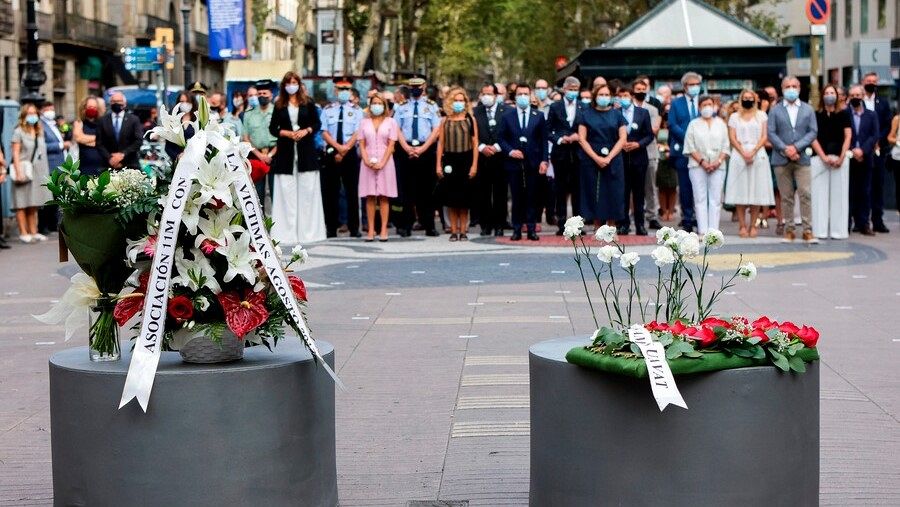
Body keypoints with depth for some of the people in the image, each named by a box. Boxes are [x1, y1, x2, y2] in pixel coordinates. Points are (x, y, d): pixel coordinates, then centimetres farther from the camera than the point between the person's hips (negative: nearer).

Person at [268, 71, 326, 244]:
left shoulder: (308, 103, 7)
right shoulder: (279, 105, 8)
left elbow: (317, 124, 7)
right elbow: (273, 128, 7)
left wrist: (306, 131, -11)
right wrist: (286, 133, -10)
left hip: (306, 151, 0)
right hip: (286, 152, 0)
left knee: (307, 189, -2)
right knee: (286, 191, -3)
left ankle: (308, 230, 2)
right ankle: (288, 231, -2)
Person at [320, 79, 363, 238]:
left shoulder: (356, 110, 5)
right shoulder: (327, 110, 8)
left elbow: (357, 134, -4)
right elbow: (324, 133, 1)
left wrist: (345, 150, -12)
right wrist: (338, 147, -13)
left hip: (350, 153, -1)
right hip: (331, 153, 1)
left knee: (352, 191, 0)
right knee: (330, 192, 2)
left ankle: (354, 228, 4)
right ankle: (331, 228, 7)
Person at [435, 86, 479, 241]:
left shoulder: (470, 119, 2)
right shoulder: (445, 120, 6)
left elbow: (475, 143, 1)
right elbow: (440, 143, 6)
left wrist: (474, 164, -5)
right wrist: (438, 164, 0)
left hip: (466, 160, -1)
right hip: (449, 161, 1)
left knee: (464, 199, 3)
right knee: (451, 199, 3)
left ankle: (463, 230, 10)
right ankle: (454, 230, 10)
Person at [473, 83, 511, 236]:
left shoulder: (506, 111, 2)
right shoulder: (475, 112, 8)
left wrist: (496, 147, -9)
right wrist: (482, 147, -9)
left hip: (500, 157, -1)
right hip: (481, 158, 1)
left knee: (500, 193, 1)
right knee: (483, 194, 2)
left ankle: (499, 225, 7)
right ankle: (485, 225, 9)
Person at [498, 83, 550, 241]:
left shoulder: (539, 116, 8)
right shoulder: (507, 116, 7)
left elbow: (544, 140, 6)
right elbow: (501, 138, 7)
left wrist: (544, 160, -2)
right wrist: (510, 151, -10)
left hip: (533, 163, 0)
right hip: (514, 163, 0)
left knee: (531, 197, 2)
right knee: (517, 197, 2)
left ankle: (531, 229, 6)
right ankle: (517, 229, 7)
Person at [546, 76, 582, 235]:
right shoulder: (555, 107, 6)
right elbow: (548, 130, 4)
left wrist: (578, 136, -11)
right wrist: (559, 139, -11)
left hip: (578, 154, 0)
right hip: (560, 153, 0)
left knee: (577, 190, 3)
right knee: (560, 191, 2)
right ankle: (561, 225, 6)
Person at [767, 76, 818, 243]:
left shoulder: (808, 109, 9)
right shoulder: (775, 110, 7)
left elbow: (813, 132, 2)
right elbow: (771, 133, 0)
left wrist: (796, 147, -11)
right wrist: (785, 149, -12)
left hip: (801, 158, 0)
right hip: (781, 160, 0)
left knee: (805, 194, -9)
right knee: (786, 196, 4)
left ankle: (807, 230, -7)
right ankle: (789, 230, 9)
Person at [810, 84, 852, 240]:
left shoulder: (843, 115, 9)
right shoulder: (816, 115, 7)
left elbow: (848, 137, 4)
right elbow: (813, 137, 1)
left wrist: (841, 157, -7)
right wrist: (824, 157, -10)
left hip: (840, 158, 1)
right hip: (819, 158, -1)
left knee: (839, 194, 0)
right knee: (820, 193, -2)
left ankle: (838, 230, 4)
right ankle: (820, 230, 1)